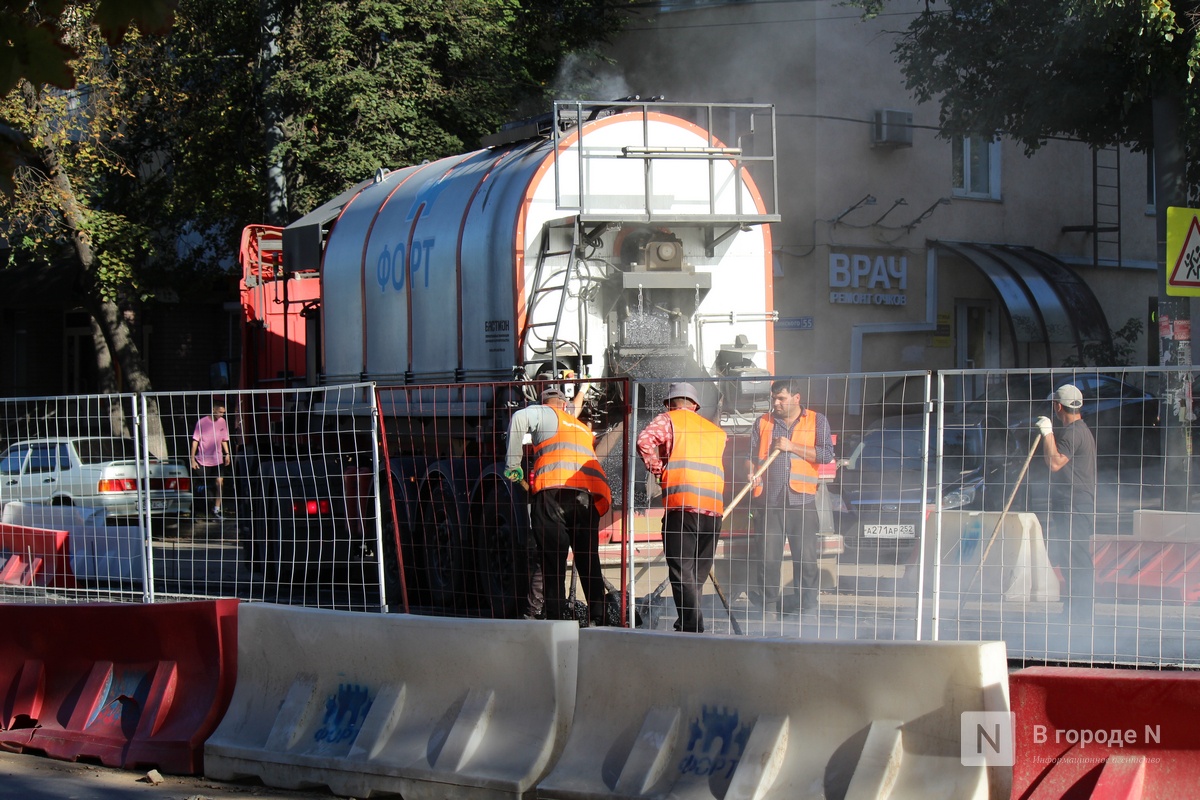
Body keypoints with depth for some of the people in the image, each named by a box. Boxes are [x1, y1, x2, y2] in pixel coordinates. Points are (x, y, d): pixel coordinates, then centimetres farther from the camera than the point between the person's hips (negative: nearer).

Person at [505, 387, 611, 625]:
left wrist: (512, 463, 1)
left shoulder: (544, 414, 16)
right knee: (589, 560, 9)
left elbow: (520, 418, -3)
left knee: (549, 558, -3)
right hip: (591, 495, 4)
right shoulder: (584, 429, 34)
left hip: (554, 490, -4)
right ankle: (598, 618, 3)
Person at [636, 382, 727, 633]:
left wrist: (658, 470, 2)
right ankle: (687, 623, 17)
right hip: (714, 507, 5)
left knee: (682, 570, -5)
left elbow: (644, 440, -9)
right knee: (698, 573, 13)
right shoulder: (716, 431, 26)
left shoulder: (668, 420, 9)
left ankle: (692, 628, -15)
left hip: (682, 502, -5)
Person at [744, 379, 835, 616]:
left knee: (806, 558, -2)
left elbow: (826, 454, -4)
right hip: (770, 500, 2)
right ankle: (768, 609, 10)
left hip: (802, 501, -2)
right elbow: (751, 453, 16)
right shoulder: (763, 422, 15)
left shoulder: (817, 421, 7)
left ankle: (809, 609, 5)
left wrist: (792, 447, -9)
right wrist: (751, 472, -5)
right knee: (766, 558, 1)